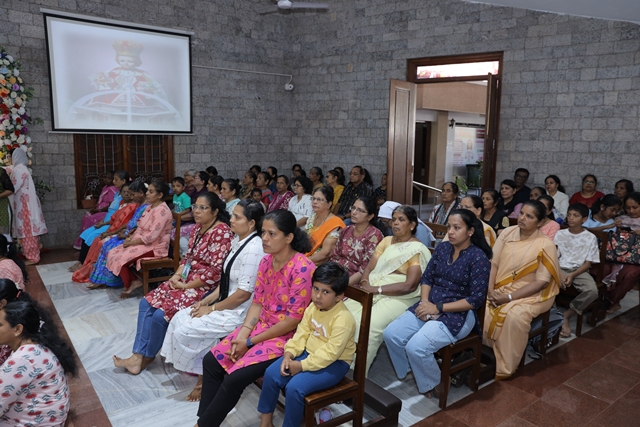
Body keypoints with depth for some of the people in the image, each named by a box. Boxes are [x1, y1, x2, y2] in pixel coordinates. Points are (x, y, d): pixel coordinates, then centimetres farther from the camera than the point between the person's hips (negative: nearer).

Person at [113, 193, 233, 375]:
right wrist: (176, 275, -2)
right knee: (147, 303, -1)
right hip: (186, 280, 9)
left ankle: (148, 355, 8)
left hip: (204, 286, -9)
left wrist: (185, 285, -16)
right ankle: (138, 356, 3)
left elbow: (215, 271, -22)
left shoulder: (221, 232, -19)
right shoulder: (198, 227, 9)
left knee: (161, 313, -17)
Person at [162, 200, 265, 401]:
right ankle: (198, 369, 14)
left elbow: (243, 294, -24)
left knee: (186, 330, -11)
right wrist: (207, 300, 3)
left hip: (238, 311, -9)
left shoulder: (253, 249, -25)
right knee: (179, 318, 5)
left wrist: (212, 308, -14)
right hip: (225, 304, 9)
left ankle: (204, 377, 11)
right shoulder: (238, 241, 5)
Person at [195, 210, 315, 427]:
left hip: (286, 337, -8)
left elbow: (293, 320, -22)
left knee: (234, 378, -17)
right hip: (262, 326, 8)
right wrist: (242, 334, -10)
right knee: (212, 361, 1)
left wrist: (250, 342, -16)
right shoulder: (266, 261, 0)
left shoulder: (303, 268, -24)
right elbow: (257, 303, 7)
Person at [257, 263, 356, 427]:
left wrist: (302, 366, -25)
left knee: (294, 387, -25)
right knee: (271, 373, -7)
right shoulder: (312, 308, -1)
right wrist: (289, 354, -14)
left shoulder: (343, 319, -26)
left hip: (334, 363, -7)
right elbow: (301, 334, 2)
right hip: (309, 353, 8)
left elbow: (331, 353, -28)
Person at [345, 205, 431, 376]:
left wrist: (376, 289, -18)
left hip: (399, 297, -6)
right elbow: (369, 267, 10)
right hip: (372, 291, 6)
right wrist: (365, 283, -13)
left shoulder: (418, 250, -5)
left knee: (368, 326, -31)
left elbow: (409, 286, -15)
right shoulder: (386, 241, 15)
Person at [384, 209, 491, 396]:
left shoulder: (479, 258, -12)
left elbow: (476, 300, -15)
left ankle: (432, 386, 4)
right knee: (391, 334, -12)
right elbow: (427, 278, 10)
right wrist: (424, 301, -10)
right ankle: (405, 374, 14)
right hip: (429, 306, 6)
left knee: (416, 347, -25)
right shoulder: (442, 248, 6)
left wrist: (438, 308, -18)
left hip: (458, 314, -6)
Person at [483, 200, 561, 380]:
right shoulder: (507, 233, -1)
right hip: (499, 289, 4)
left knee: (515, 315, -32)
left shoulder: (545, 245, -13)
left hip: (531, 294, -4)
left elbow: (541, 282, -15)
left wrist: (510, 297, -21)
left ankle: (505, 367, -14)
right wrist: (490, 290, -16)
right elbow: (493, 263, -1)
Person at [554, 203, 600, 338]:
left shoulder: (590, 237, 1)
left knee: (592, 291, -31)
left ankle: (567, 315, -9)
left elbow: (588, 263, -1)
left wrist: (572, 275, -17)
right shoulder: (560, 234, 6)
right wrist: (560, 274, -16)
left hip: (579, 271, 0)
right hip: (560, 269, 0)